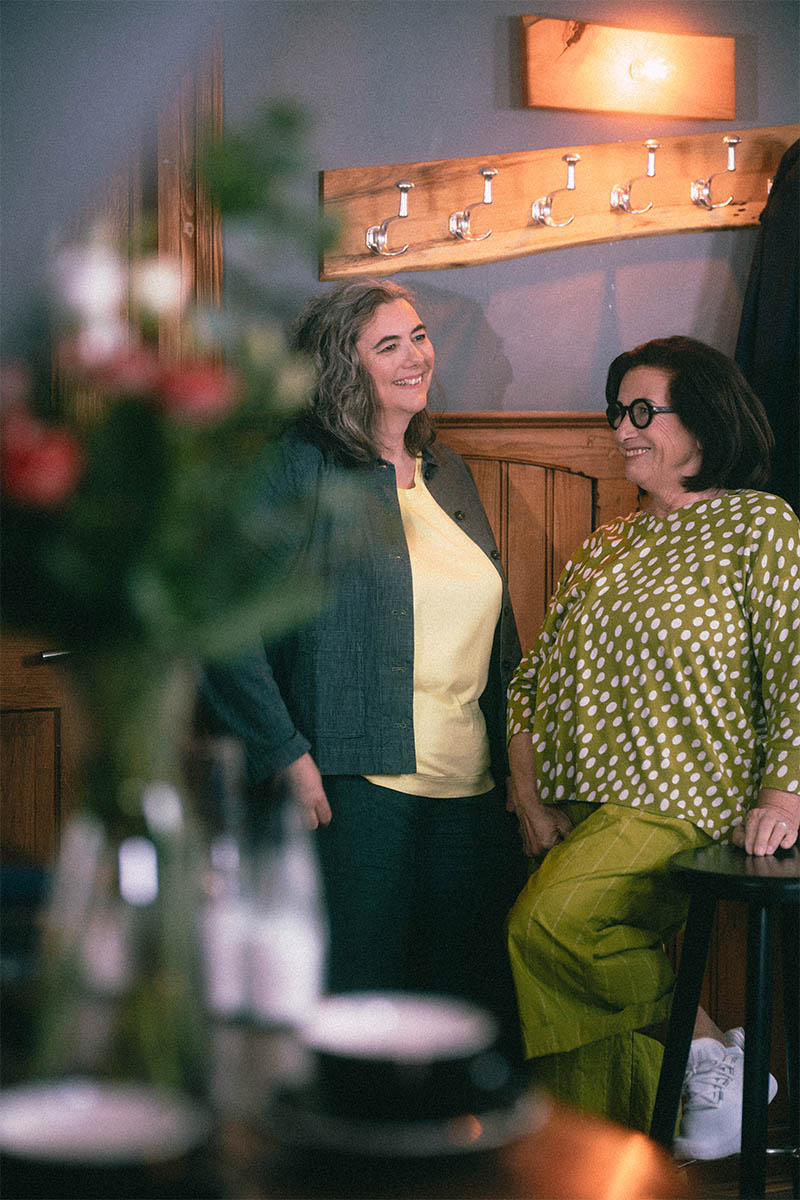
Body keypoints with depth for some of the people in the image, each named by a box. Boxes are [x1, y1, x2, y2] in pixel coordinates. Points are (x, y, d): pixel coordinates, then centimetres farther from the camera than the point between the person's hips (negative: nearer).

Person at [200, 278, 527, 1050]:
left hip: (472, 789, 7)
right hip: (355, 788, -6)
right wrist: (288, 756, -16)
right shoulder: (300, 471, -5)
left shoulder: (447, 472, 16)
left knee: (476, 1003, 9)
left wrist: (511, 759, 14)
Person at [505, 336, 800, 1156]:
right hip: (580, 809, 6)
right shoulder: (605, 548, 18)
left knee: (547, 923, -26)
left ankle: (711, 1051, -8)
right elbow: (532, 681, 14)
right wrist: (530, 801, 3)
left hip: (683, 806, -6)